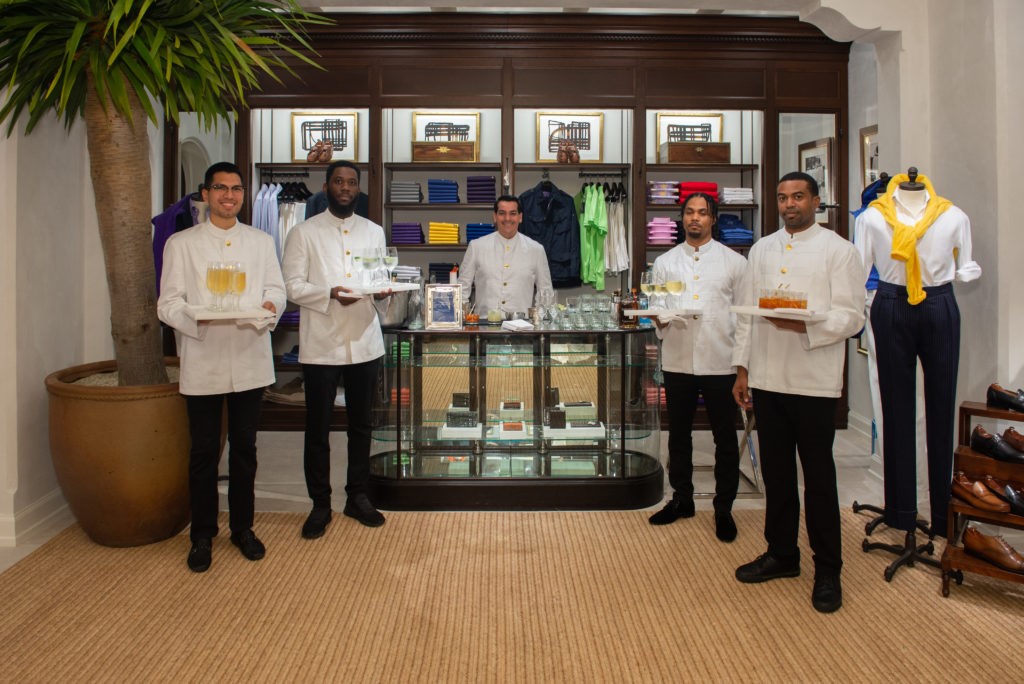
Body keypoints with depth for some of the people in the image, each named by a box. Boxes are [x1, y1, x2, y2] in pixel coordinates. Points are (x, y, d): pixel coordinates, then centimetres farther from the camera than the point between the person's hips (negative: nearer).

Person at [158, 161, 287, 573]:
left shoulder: (261, 242, 12)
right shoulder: (181, 244, 4)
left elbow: (276, 289, 8)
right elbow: (167, 304, -2)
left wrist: (270, 307, -15)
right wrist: (198, 316, -22)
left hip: (250, 360, 2)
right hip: (202, 363, -2)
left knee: (244, 448, 11)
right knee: (204, 452, 6)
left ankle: (242, 527, 26)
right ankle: (202, 536, 20)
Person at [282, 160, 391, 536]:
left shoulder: (374, 231, 13)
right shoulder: (304, 232, 1)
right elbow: (292, 285, -6)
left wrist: (382, 290, -9)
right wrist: (330, 293, -22)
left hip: (364, 342, 4)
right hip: (321, 345, -3)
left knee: (362, 424, 12)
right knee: (318, 429, 4)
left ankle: (358, 496, 26)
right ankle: (320, 504, 18)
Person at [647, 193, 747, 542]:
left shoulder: (733, 261, 6)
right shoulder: (665, 262, 11)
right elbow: (655, 306, 8)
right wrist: (659, 319, -14)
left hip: (720, 361, -2)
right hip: (678, 360, 2)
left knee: (725, 438, 5)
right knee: (679, 434, 12)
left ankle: (724, 509, 19)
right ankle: (681, 498, 28)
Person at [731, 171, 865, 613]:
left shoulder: (838, 250, 0)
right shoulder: (762, 249, 14)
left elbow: (852, 315, -6)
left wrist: (805, 325, -22)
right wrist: (741, 367, 9)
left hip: (814, 380, -4)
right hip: (767, 377, 5)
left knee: (818, 476, 3)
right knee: (776, 471, 12)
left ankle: (828, 570, 16)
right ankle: (782, 553, 27)